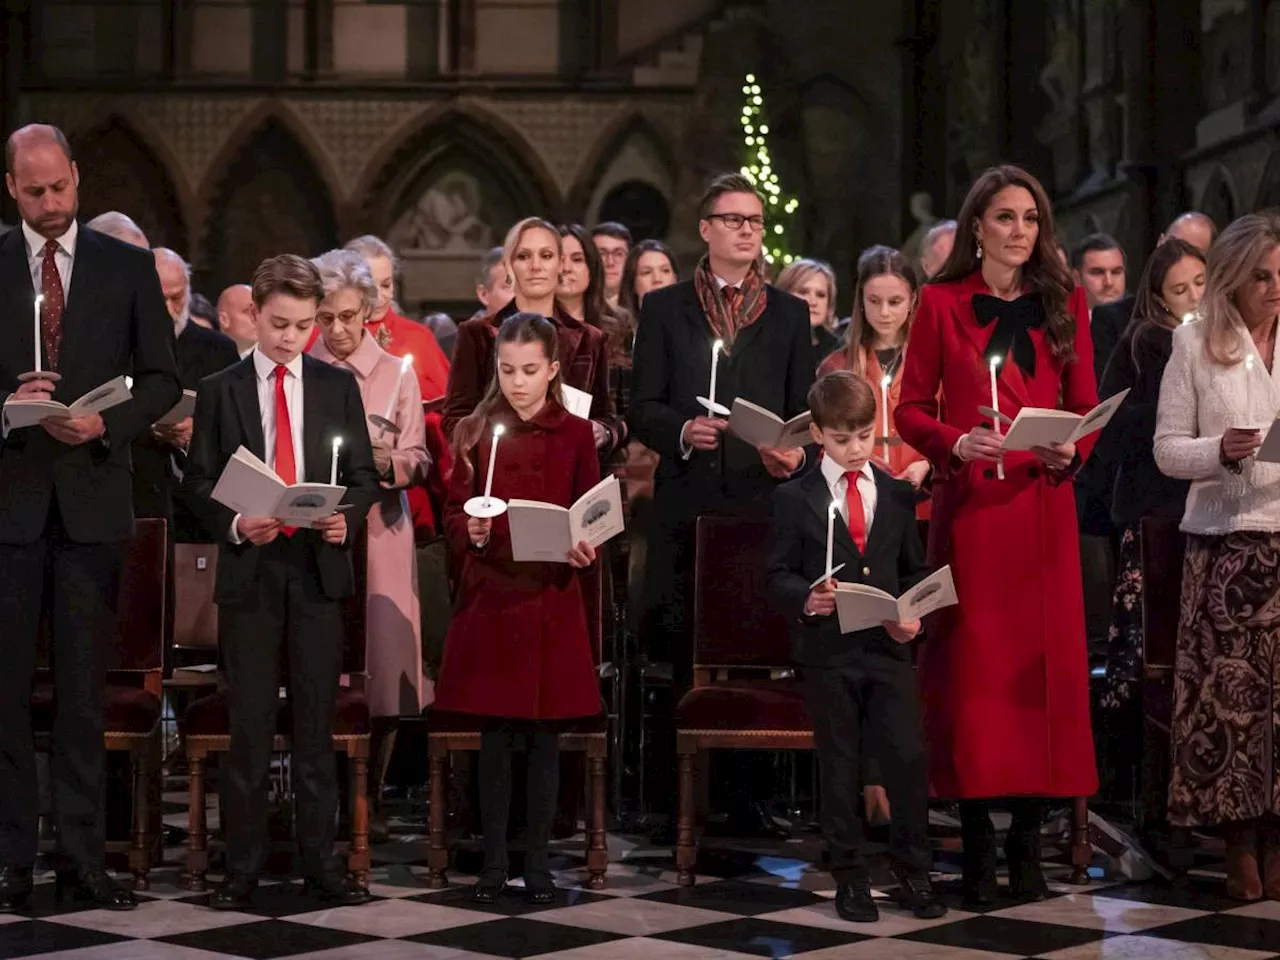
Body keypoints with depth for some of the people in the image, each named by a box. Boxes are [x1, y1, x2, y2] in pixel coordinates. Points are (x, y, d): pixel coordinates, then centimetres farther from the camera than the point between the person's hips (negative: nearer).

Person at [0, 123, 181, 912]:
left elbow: (163, 380, 5)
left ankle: (83, 861, 8)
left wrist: (106, 424, -11)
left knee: (85, 689, 4)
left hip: (93, 498, 0)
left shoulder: (129, 268, 6)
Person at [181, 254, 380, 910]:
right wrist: (236, 525, -13)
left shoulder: (338, 387, 9)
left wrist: (347, 517, -11)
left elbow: (365, 475, 9)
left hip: (319, 568, 1)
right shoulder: (219, 391, 5)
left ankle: (321, 863, 9)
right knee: (250, 722, 1)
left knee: (316, 721, 4)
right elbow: (199, 482, 4)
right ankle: (243, 866, 8)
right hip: (249, 569, -1)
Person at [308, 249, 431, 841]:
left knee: (380, 661, -3)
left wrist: (386, 463, -16)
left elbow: (417, 460, 3)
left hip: (378, 530, 0)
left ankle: (369, 797, 6)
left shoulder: (396, 375, 8)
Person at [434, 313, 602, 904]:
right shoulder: (475, 432, 4)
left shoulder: (575, 435, 3)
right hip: (489, 597, 0)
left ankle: (538, 862, 12)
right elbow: (453, 513, 4)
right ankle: (494, 861, 11)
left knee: (545, 736, 4)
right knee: (494, 737, 4)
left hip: (552, 601, 0)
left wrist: (584, 550, -15)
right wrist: (471, 532, -17)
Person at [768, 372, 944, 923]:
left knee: (909, 759, -3)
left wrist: (912, 614, -4)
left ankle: (913, 873, 12)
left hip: (889, 648, 2)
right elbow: (779, 574, -1)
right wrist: (806, 598, -22)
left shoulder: (897, 495, 10)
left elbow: (914, 569, 14)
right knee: (839, 768, 6)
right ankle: (849, 878, 15)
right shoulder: (794, 499, 0)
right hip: (828, 651, -2)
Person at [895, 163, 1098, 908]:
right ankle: (978, 837, 5)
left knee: (1044, 662, 0)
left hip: (1043, 505, 2)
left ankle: (1029, 834, 7)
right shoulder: (942, 303, 5)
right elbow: (911, 407, 4)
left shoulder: (1064, 302, 10)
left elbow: (1086, 406, 10)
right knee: (972, 664, -2)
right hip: (969, 505, -2)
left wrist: (1072, 449, -11)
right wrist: (956, 442, -14)